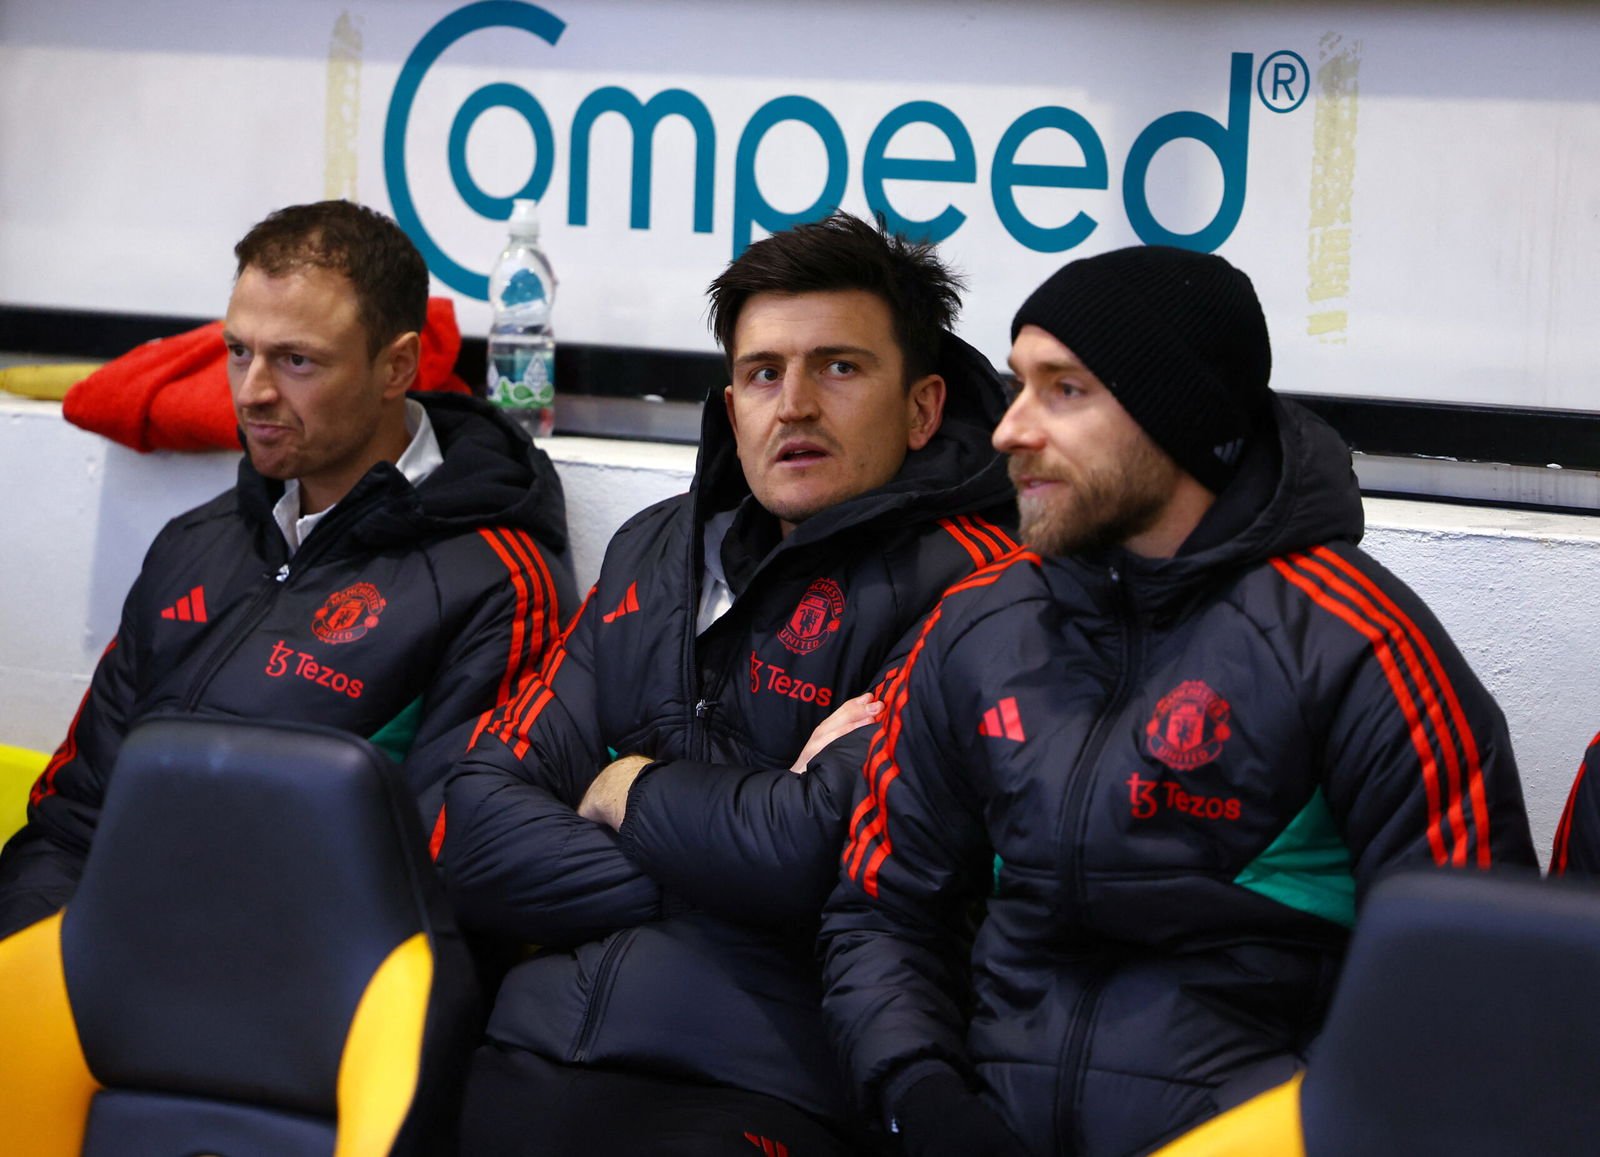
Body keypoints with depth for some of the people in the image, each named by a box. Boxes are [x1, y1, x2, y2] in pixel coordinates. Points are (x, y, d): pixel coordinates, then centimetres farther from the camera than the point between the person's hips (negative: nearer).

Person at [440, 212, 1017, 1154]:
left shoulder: (963, 579, -1)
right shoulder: (655, 552, 19)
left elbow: (826, 855, -15)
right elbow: (477, 835, 10)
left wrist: (628, 791, 3)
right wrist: (731, 840, -4)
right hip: (530, 1061, 5)